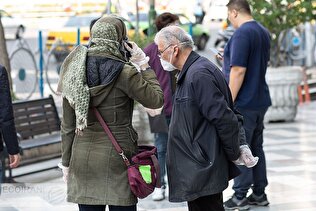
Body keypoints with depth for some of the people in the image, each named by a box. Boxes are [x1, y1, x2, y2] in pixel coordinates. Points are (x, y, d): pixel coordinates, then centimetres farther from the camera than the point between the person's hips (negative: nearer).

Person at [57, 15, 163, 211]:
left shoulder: (74, 72, 4)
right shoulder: (123, 72, -12)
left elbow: (68, 125, 7)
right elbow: (156, 99, -3)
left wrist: (66, 162, 14)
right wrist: (144, 65, 3)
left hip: (82, 155, 5)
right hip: (117, 155, -5)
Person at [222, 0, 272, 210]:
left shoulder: (242, 33, -16)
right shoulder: (264, 32, 12)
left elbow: (239, 70, -22)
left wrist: (229, 102, -18)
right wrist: (228, 60, 24)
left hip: (243, 103, -9)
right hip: (260, 100, 9)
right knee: (256, 147, 13)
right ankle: (259, 194, 17)